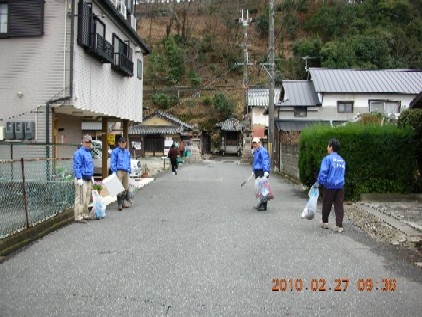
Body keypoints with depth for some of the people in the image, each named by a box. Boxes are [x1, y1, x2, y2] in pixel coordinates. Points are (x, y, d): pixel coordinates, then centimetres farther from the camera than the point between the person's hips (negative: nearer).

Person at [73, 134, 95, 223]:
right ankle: (78, 217, -6)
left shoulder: (88, 153, 18)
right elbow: (76, 167, -16)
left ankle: (84, 215, 22)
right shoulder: (79, 153, -11)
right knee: (80, 199, -9)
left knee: (87, 199, 13)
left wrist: (92, 177, 24)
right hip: (82, 179, -9)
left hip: (88, 179, 9)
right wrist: (79, 179, -20)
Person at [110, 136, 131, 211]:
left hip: (126, 171, 6)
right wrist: (114, 171, -12)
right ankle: (119, 204, -10)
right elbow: (112, 162, -4)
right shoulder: (115, 151, 0)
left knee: (126, 188, 8)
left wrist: (129, 170, 17)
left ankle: (122, 202, 19)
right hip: (119, 171, -6)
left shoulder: (127, 152, 17)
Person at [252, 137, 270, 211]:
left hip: (262, 172, -10)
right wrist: (253, 171, 33)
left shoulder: (263, 151, -13)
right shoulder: (255, 151, 19)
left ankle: (264, 206, -6)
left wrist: (266, 171, -34)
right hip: (257, 172, 10)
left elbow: (265, 161, -24)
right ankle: (261, 204, 23)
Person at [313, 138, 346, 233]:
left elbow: (323, 172, -18)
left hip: (329, 186, -5)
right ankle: (339, 226, 1)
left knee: (327, 205, 11)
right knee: (339, 206, 4)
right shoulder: (342, 160, 11)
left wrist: (318, 182, -14)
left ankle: (325, 222, 25)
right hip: (340, 186, 5)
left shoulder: (328, 158, -10)